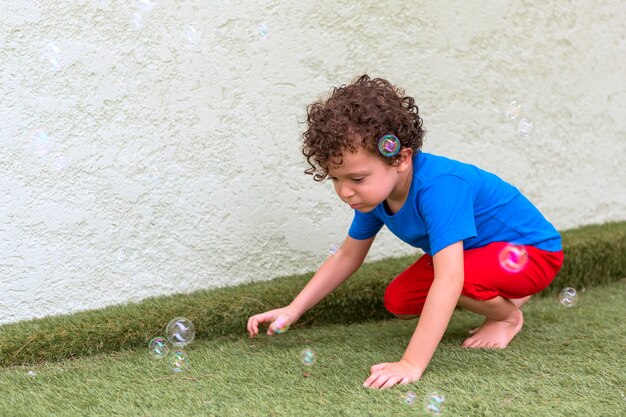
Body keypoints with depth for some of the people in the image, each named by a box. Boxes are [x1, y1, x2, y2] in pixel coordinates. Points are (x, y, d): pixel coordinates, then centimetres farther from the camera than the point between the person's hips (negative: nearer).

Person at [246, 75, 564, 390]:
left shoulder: (437, 187, -39)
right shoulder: (374, 191, -12)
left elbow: (449, 278, -47)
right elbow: (347, 257, 2)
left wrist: (412, 364, -51)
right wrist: (291, 311, -6)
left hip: (531, 250, -8)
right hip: (476, 251, 9)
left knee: (462, 276, -35)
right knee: (397, 301, -2)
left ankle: (508, 316, -1)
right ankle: (500, 295, 14)